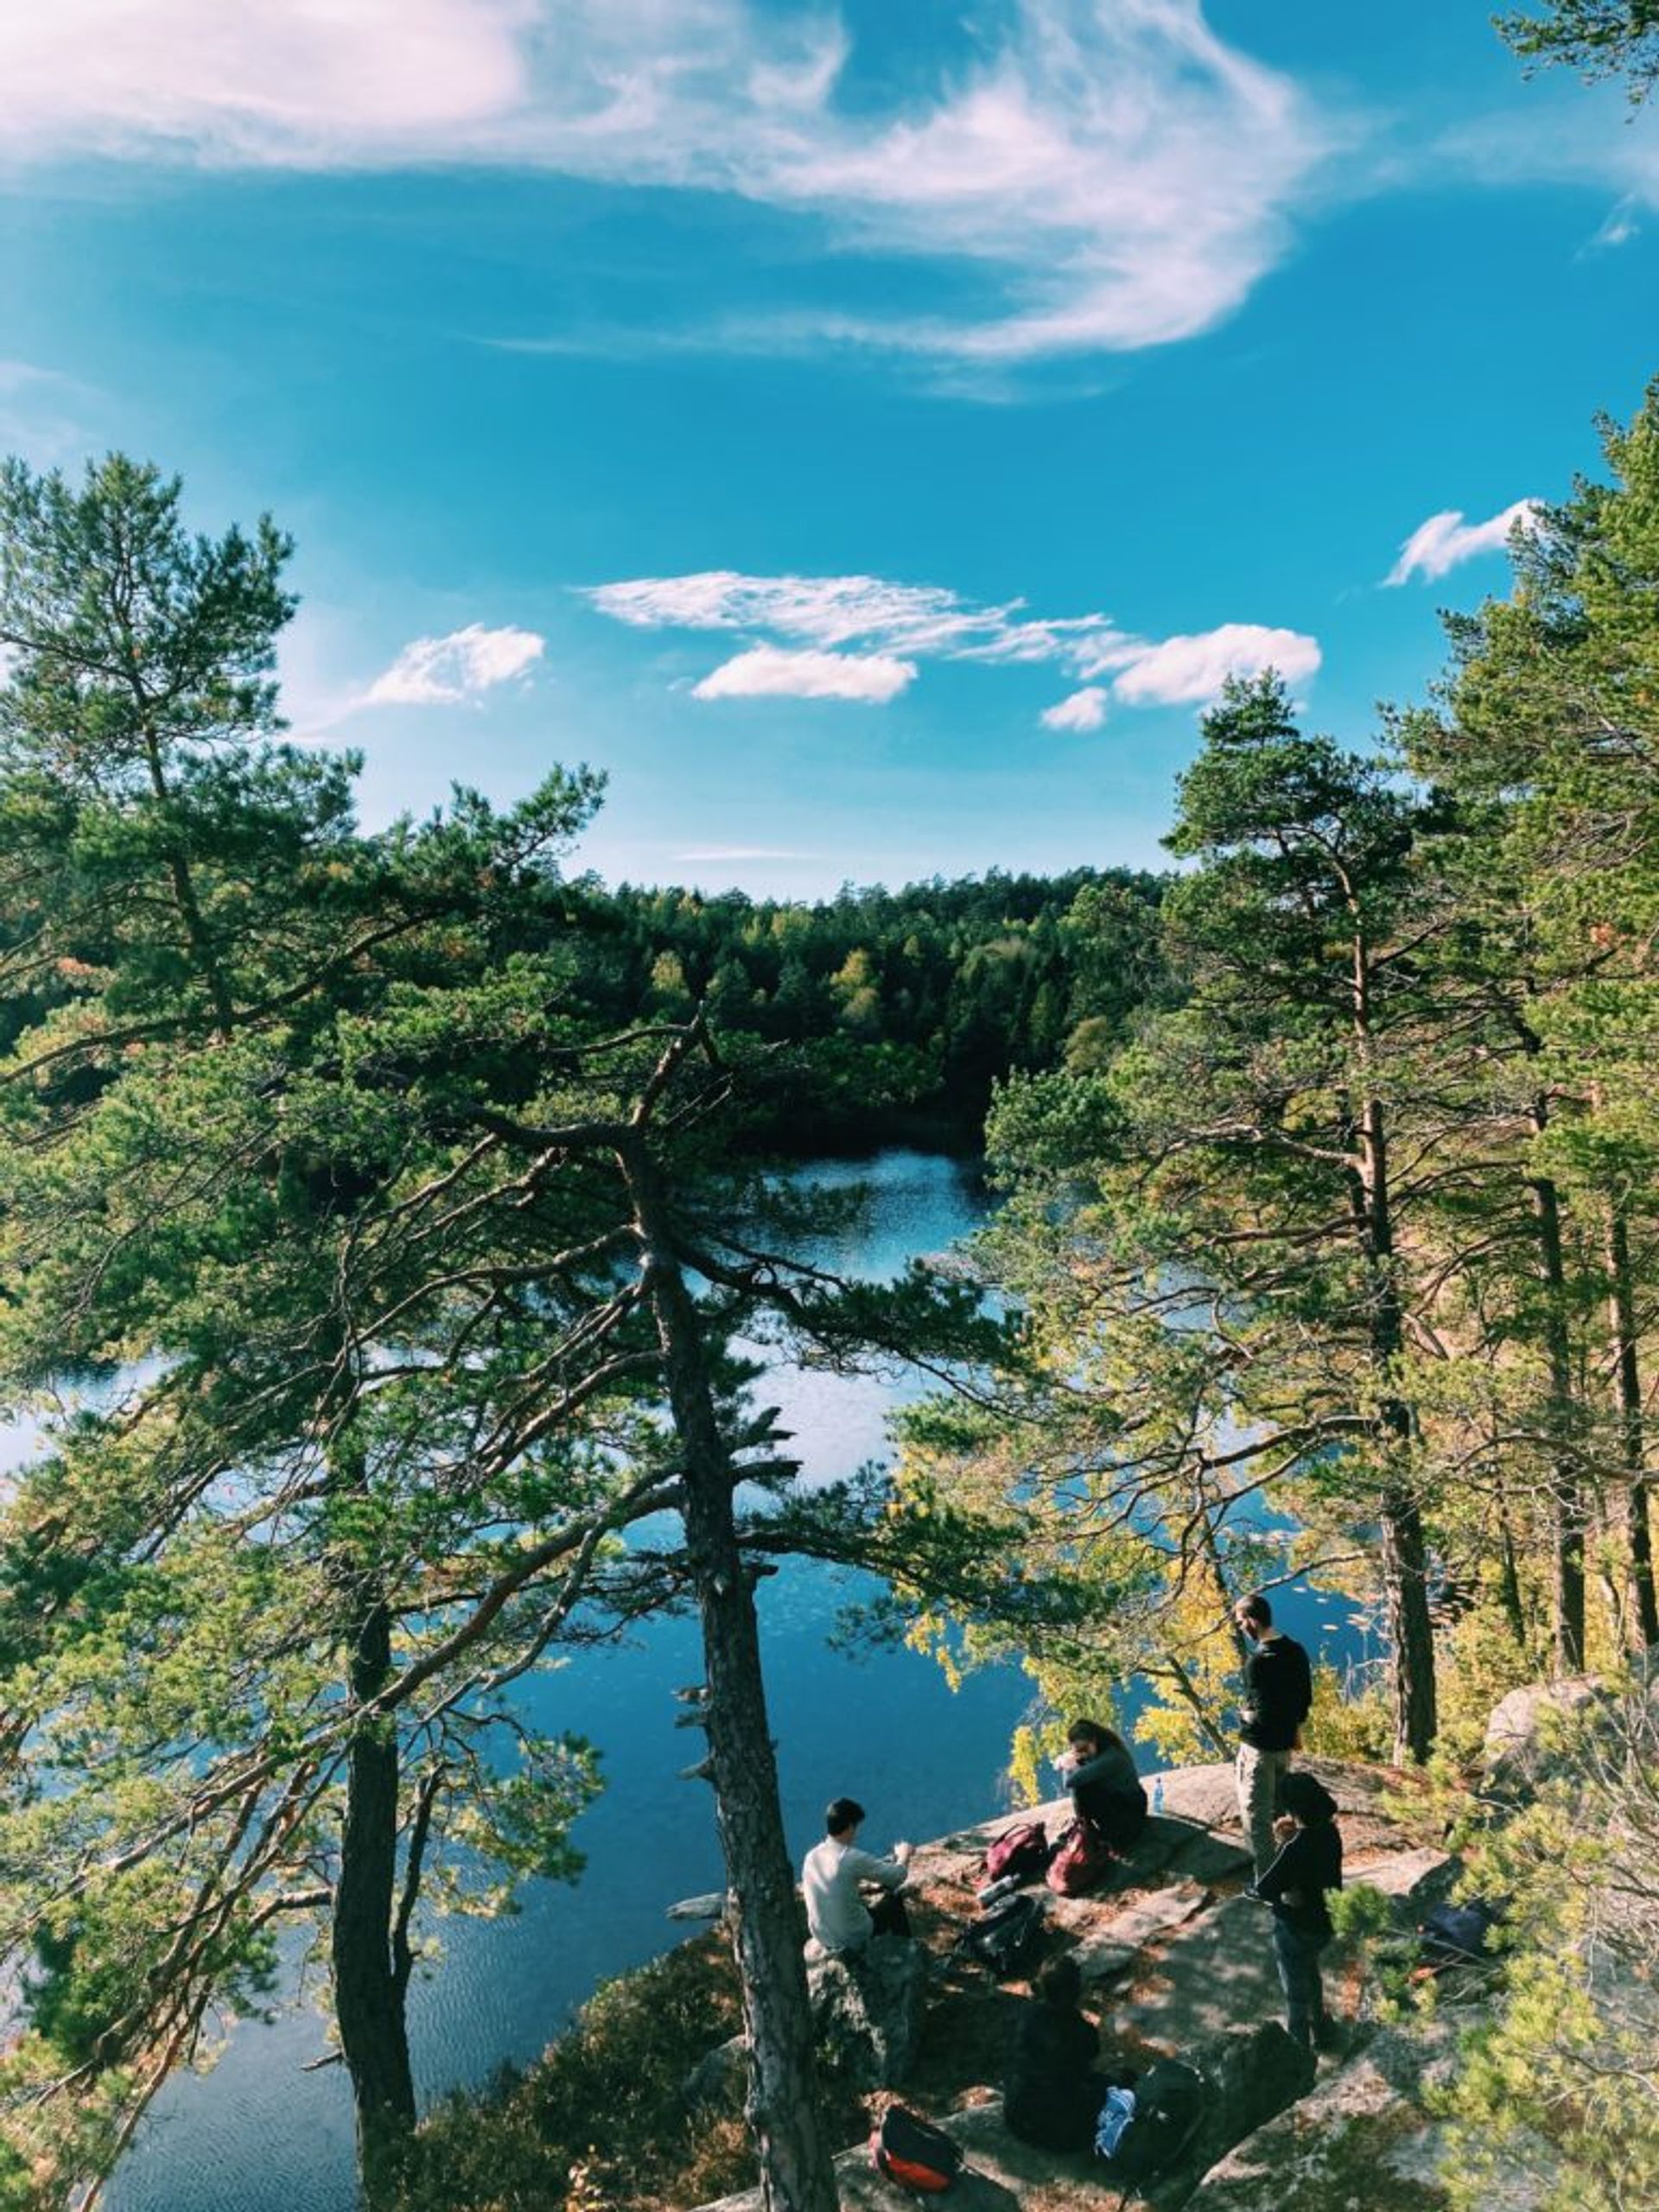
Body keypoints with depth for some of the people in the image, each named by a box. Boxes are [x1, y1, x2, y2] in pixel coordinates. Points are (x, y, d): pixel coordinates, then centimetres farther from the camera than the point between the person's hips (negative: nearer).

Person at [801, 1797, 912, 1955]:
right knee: (894, 1901, 17)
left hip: (822, 1939, 6)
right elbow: (897, 1876, -13)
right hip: (854, 1940, -6)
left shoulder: (812, 1856, -6)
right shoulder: (854, 1858, -25)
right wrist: (903, 1856, 9)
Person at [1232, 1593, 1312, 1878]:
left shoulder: (1258, 1660, -25)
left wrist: (1246, 1714, -6)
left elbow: (1262, 1712, -26)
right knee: (1280, 1809, 23)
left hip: (1260, 1746, -8)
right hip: (1286, 1743, 8)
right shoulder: (1296, 1651, 1)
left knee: (1257, 1815, 3)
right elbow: (1306, 1696, 11)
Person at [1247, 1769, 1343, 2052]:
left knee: (1296, 1992, 17)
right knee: (1310, 1978, 33)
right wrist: (1288, 1841, -12)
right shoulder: (1329, 1832, -12)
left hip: (1296, 1929, -8)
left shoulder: (1296, 1848, -36)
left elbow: (1264, 1889, -31)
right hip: (1322, 1920, 8)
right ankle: (1321, 2034, 52)